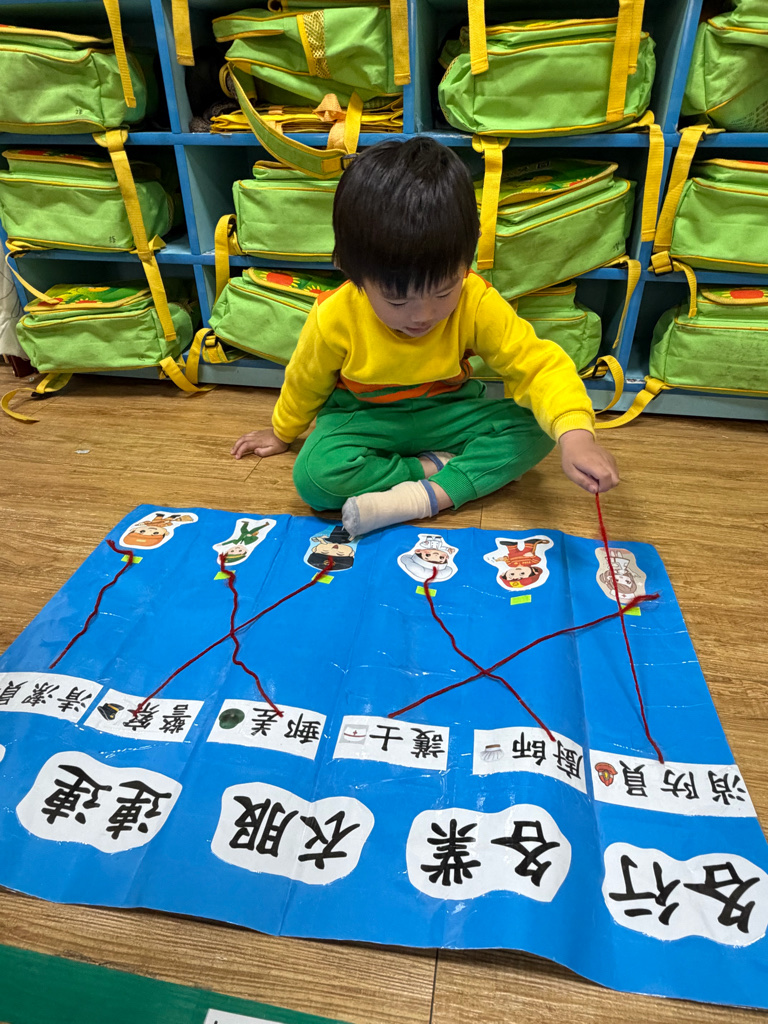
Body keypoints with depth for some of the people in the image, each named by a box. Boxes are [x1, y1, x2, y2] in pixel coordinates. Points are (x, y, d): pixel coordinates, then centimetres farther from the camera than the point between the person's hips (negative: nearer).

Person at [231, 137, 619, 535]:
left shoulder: (478, 304, -22)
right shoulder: (334, 319, -23)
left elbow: (538, 364, -22)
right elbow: (306, 383, -4)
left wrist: (574, 434, -40)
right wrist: (282, 434, 15)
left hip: (447, 410, 2)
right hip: (364, 417, -1)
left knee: (534, 431, -21)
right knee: (314, 475, -31)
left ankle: (427, 496, -30)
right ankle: (438, 469, -19)